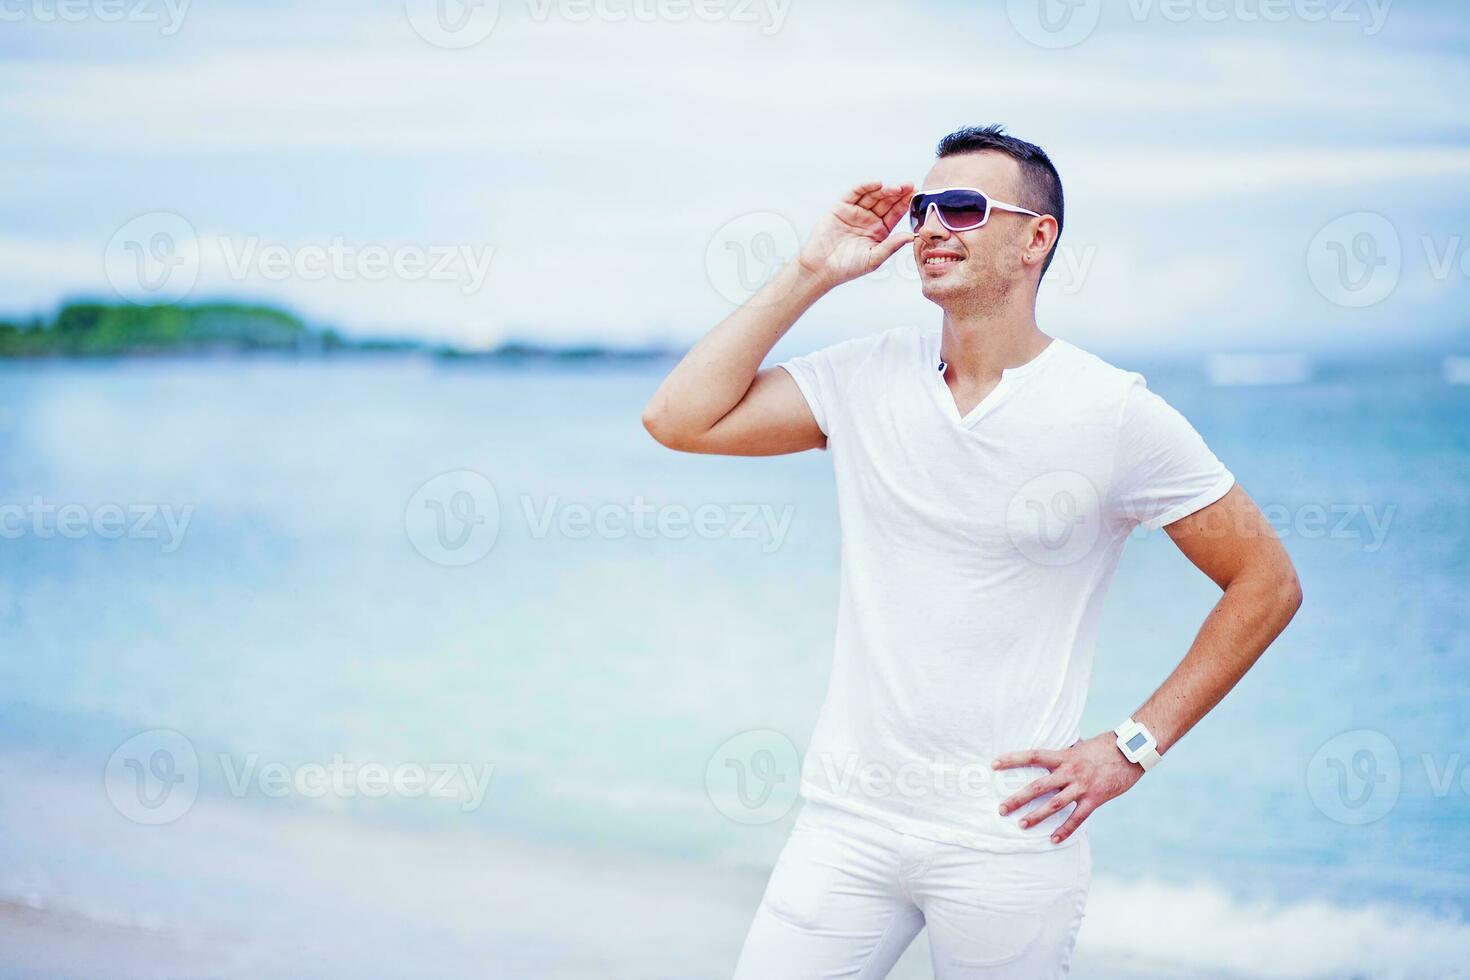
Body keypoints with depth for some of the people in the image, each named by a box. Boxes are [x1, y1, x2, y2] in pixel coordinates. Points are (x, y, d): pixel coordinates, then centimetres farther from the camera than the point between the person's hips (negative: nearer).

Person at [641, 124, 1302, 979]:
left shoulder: (1115, 414, -7)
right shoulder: (869, 378, 4)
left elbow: (1268, 583, -3)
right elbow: (679, 418, -3)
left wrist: (1134, 748, -7)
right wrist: (811, 274, -4)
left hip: (1007, 838, -3)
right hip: (848, 820, 3)